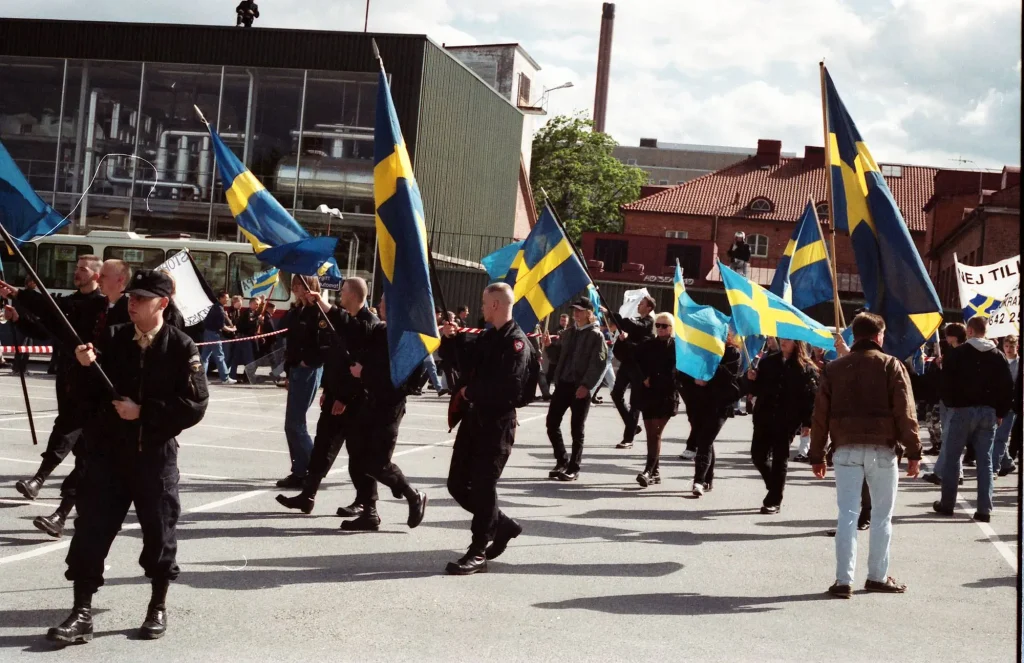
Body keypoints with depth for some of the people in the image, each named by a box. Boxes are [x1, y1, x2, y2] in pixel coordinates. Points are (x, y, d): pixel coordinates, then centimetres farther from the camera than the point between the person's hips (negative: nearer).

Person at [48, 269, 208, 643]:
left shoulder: (181, 348, -7)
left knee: (159, 531, 8)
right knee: (91, 529, 0)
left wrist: (144, 412, -15)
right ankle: (82, 613, 7)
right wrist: (83, 367, -19)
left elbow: (195, 405, -11)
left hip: (155, 455, -2)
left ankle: (158, 608, 25)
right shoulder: (112, 340, 2)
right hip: (107, 451, 3)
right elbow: (85, 394, 1)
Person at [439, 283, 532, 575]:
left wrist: (471, 392, -13)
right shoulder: (488, 336, 15)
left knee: (482, 486, -4)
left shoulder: (516, 342, -14)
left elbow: (507, 387, -24)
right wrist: (452, 339, 8)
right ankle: (503, 525, 28)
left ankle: (478, 553, 5)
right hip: (474, 418, 9)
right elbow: (468, 365, 20)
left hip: (498, 423, -9)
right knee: (458, 484, 10)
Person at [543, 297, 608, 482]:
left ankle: (573, 468, 9)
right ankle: (562, 461, 18)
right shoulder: (568, 333, 15)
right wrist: (549, 346, 1)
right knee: (552, 424, 3)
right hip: (562, 384, 6)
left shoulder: (596, 336, -4)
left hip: (580, 388, -6)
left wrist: (586, 385, -19)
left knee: (577, 430, 1)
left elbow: (598, 364, -12)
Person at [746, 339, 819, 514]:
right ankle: (775, 488, 26)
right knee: (758, 456, 3)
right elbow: (757, 390, 16)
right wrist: (751, 380, -5)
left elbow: (811, 396, -8)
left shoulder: (806, 368, -3)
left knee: (780, 459, 1)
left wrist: (807, 422, -13)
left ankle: (774, 501, 9)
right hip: (764, 417, 5)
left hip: (787, 421, -5)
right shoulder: (768, 362, 12)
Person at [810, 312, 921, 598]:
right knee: (882, 515, 9)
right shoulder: (891, 366, -1)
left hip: (846, 449, 2)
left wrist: (817, 455, 11)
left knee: (847, 514, 2)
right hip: (882, 449, -2)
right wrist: (913, 452, -3)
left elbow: (820, 415, 6)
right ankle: (878, 576, 15)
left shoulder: (834, 368, 7)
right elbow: (905, 412, -6)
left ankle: (843, 579, -1)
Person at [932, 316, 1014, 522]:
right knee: (985, 460, 5)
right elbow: (1007, 387, 4)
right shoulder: (998, 356, 5)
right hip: (989, 412, 3)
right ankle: (985, 509, 1)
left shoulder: (957, 354, -6)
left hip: (962, 410, -3)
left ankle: (947, 504, 13)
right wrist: (1001, 412, 9)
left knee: (952, 457, 8)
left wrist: (950, 404, 5)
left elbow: (947, 383, -9)